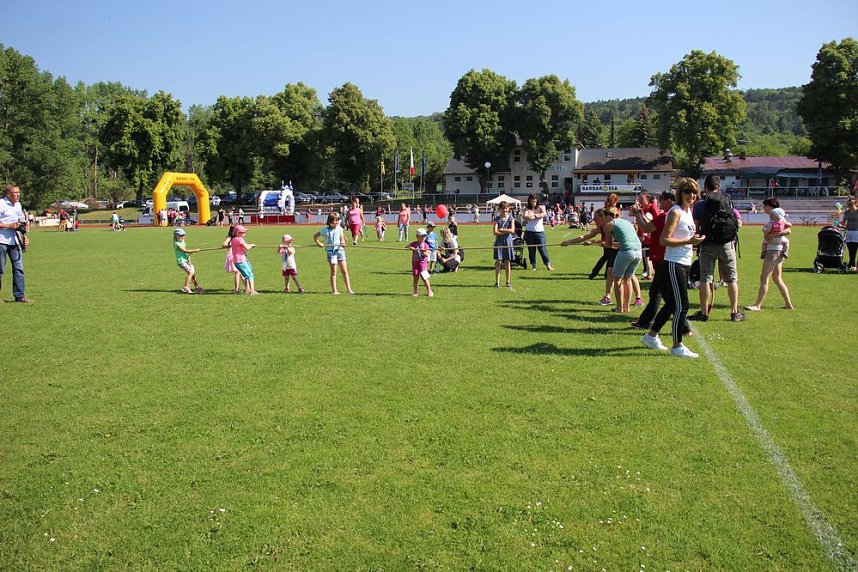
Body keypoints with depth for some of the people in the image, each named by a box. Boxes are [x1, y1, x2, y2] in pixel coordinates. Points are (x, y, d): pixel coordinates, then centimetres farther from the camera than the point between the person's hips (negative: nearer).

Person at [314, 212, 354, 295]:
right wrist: (319, 243, -5)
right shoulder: (325, 230, -2)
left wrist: (343, 243, -10)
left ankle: (349, 289, 4)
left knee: (344, 271, 0)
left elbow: (342, 238, 12)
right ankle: (334, 290, 8)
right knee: (333, 272, 0)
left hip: (339, 250, 3)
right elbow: (315, 236, 9)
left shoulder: (339, 229, 5)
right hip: (330, 251, -2)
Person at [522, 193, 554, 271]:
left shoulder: (541, 207, 7)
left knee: (542, 249, -5)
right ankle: (533, 265, 13)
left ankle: (548, 265, -2)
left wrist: (534, 216, -21)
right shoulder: (527, 208, 7)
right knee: (531, 250, 4)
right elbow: (525, 217, -12)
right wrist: (537, 216, -24)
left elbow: (544, 214, -14)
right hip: (529, 232, 1)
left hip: (539, 231, -1)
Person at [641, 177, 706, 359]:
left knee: (672, 303, 15)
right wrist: (689, 241, -24)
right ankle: (677, 347, 3)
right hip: (674, 264, -10)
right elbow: (664, 240, -20)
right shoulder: (675, 212, -13)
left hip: (684, 264, 10)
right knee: (681, 305, -7)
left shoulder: (688, 211, 14)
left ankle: (651, 336, 27)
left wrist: (694, 241, 10)